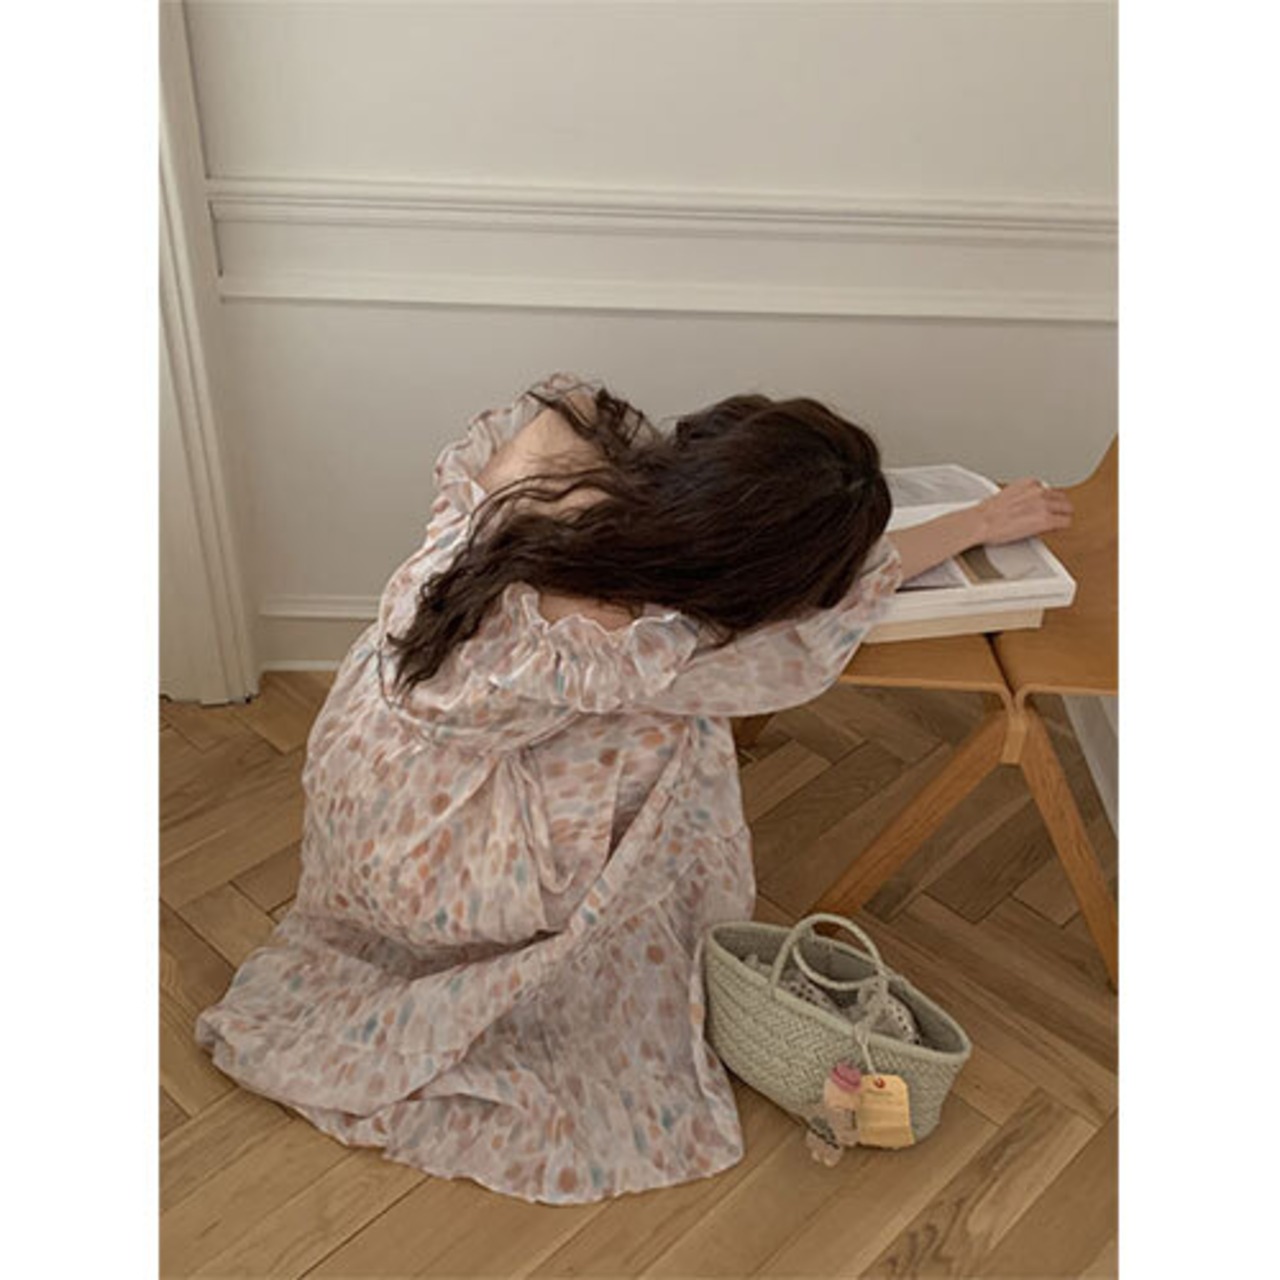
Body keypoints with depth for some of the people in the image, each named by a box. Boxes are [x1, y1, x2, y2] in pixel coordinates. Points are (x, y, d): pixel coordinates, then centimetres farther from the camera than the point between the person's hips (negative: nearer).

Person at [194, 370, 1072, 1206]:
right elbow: (812, 640, -17)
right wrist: (979, 523, -4)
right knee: (673, 745, -8)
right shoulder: (643, 655, -35)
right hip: (415, 850, -6)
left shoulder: (559, 419, -25)